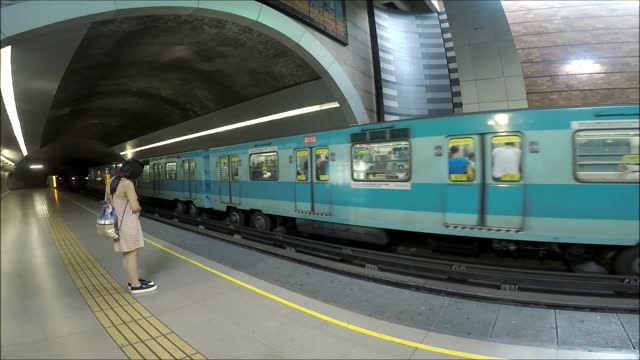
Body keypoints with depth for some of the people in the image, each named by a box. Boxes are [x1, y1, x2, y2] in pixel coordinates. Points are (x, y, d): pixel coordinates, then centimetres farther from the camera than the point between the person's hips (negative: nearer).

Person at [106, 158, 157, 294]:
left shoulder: (111, 182, 7)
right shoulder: (127, 183, -21)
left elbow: (108, 202, 17)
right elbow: (135, 207, -21)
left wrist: (120, 208, 9)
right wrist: (139, 207, 0)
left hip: (118, 223, 9)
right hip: (128, 224, -9)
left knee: (126, 254, 17)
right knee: (132, 254, 1)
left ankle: (133, 281, 29)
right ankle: (136, 286, 10)